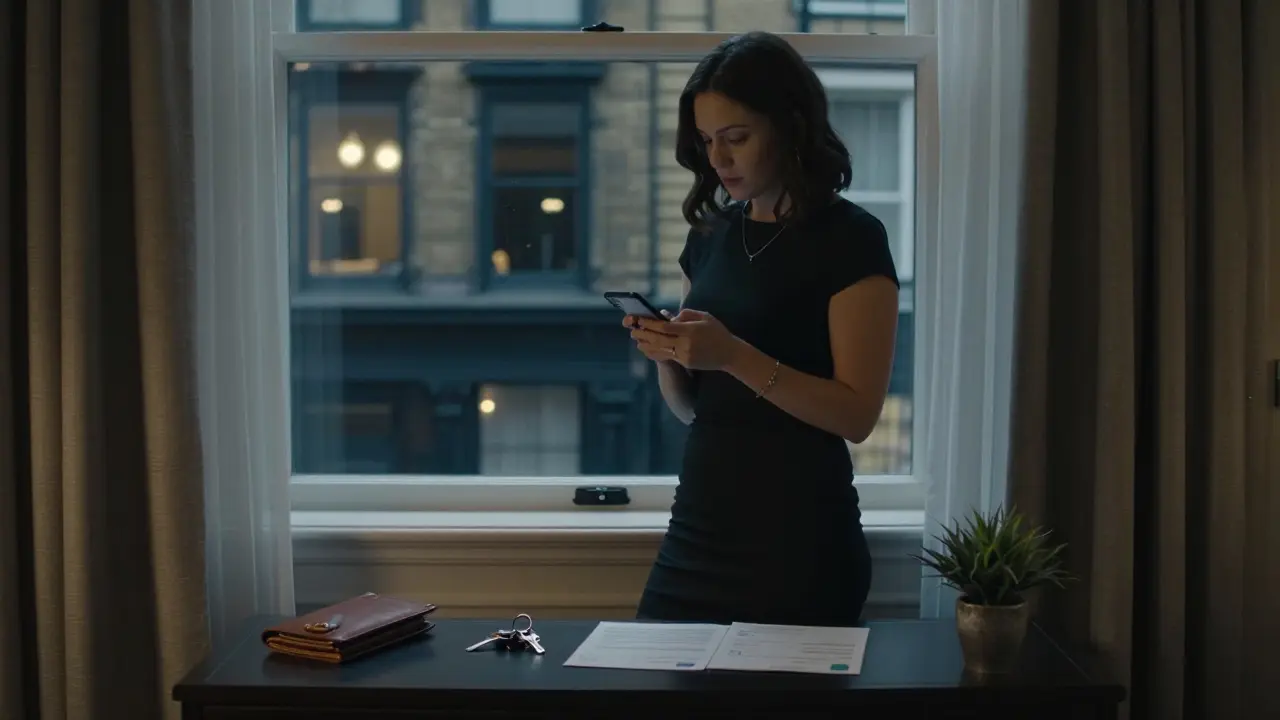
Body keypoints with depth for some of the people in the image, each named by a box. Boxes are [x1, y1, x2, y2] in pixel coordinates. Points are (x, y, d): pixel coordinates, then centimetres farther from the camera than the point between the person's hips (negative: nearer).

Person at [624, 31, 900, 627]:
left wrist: (733, 355, -23)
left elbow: (857, 414, -14)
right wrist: (666, 356, -6)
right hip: (699, 522, 6)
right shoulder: (711, 234, 10)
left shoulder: (851, 239, -8)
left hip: (798, 536, -6)